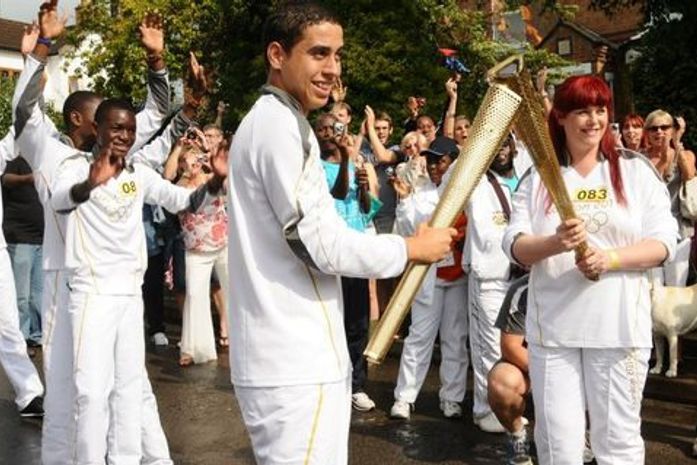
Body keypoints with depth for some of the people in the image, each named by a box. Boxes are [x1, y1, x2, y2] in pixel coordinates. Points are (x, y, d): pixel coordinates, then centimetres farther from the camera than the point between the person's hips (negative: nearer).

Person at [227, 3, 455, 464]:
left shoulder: (268, 121, 18)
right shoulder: (280, 124, -15)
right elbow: (320, 244, -19)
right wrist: (412, 248, -6)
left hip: (288, 354, 10)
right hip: (296, 362, -10)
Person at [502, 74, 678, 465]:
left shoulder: (636, 170, 5)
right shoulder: (539, 176, 7)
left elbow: (664, 242, -2)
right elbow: (515, 246, 0)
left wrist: (609, 258, -18)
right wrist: (555, 244, -21)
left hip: (619, 327, -1)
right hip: (552, 326, 1)